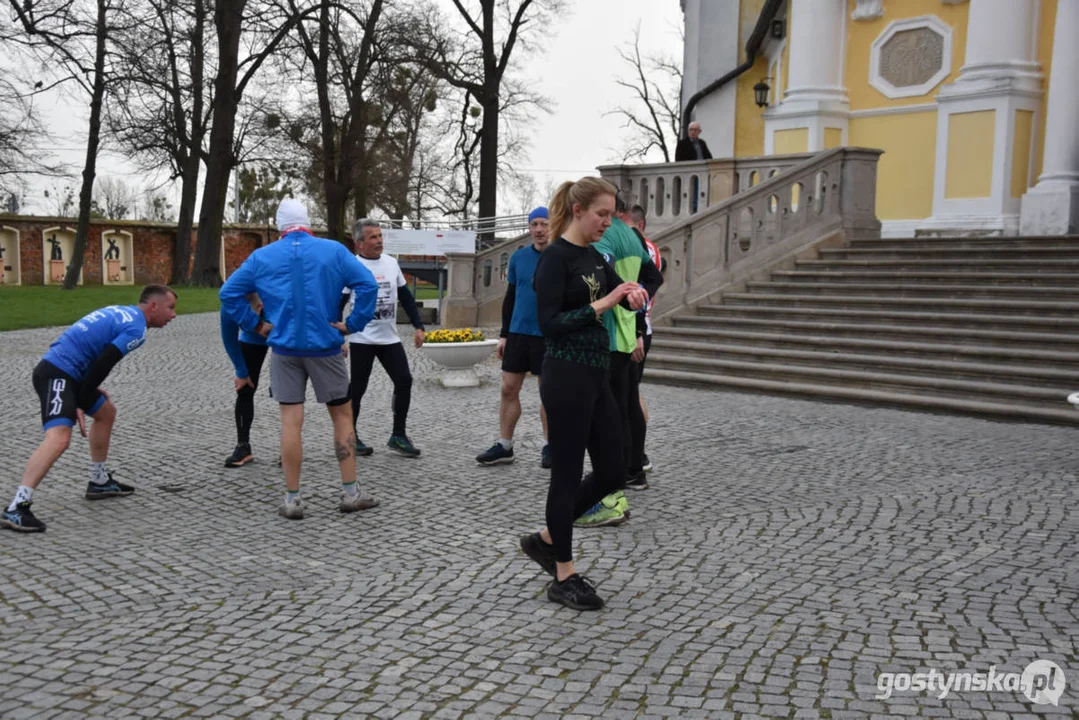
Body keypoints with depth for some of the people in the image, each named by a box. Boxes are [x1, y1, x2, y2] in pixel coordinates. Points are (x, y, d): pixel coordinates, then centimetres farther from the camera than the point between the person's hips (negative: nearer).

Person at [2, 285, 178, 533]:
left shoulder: (120, 312, 18)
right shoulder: (136, 328, -9)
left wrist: (92, 391, 19)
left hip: (62, 370, 11)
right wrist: (79, 404, -12)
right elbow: (102, 364, -17)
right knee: (59, 437, -24)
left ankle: (99, 482, 36)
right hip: (57, 374, -11)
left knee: (106, 412, 25)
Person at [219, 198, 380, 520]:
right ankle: (350, 492, 11)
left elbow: (228, 293, 2)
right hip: (324, 347, -1)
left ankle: (292, 499, 6)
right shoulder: (334, 251, 1)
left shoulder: (262, 256, 5)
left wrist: (255, 324, 5)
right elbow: (368, 285, -10)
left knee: (291, 421, 3)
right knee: (342, 414, 10)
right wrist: (353, 324, -5)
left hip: (284, 348, 1)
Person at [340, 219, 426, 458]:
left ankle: (398, 436, 7)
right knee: (357, 388, 3)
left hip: (390, 339, 5)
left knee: (404, 381, -3)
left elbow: (406, 297, 15)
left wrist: (418, 326, 9)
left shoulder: (391, 263, 7)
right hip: (362, 340, -5)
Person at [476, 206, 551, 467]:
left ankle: (549, 447, 17)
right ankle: (504, 446, 14)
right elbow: (510, 297, 12)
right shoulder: (518, 257, 6)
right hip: (518, 333, 4)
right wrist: (504, 334, 9)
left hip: (548, 336, -4)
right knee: (509, 389, 5)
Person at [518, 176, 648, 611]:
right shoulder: (556, 258, -12)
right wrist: (600, 305, -22)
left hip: (596, 377, 9)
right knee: (567, 473, 1)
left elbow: (623, 292, 19)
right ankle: (564, 578, 14)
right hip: (566, 378, -9)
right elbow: (549, 324, -19)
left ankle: (545, 540, 28)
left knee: (612, 472, 12)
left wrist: (634, 295, -4)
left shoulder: (593, 257, 14)